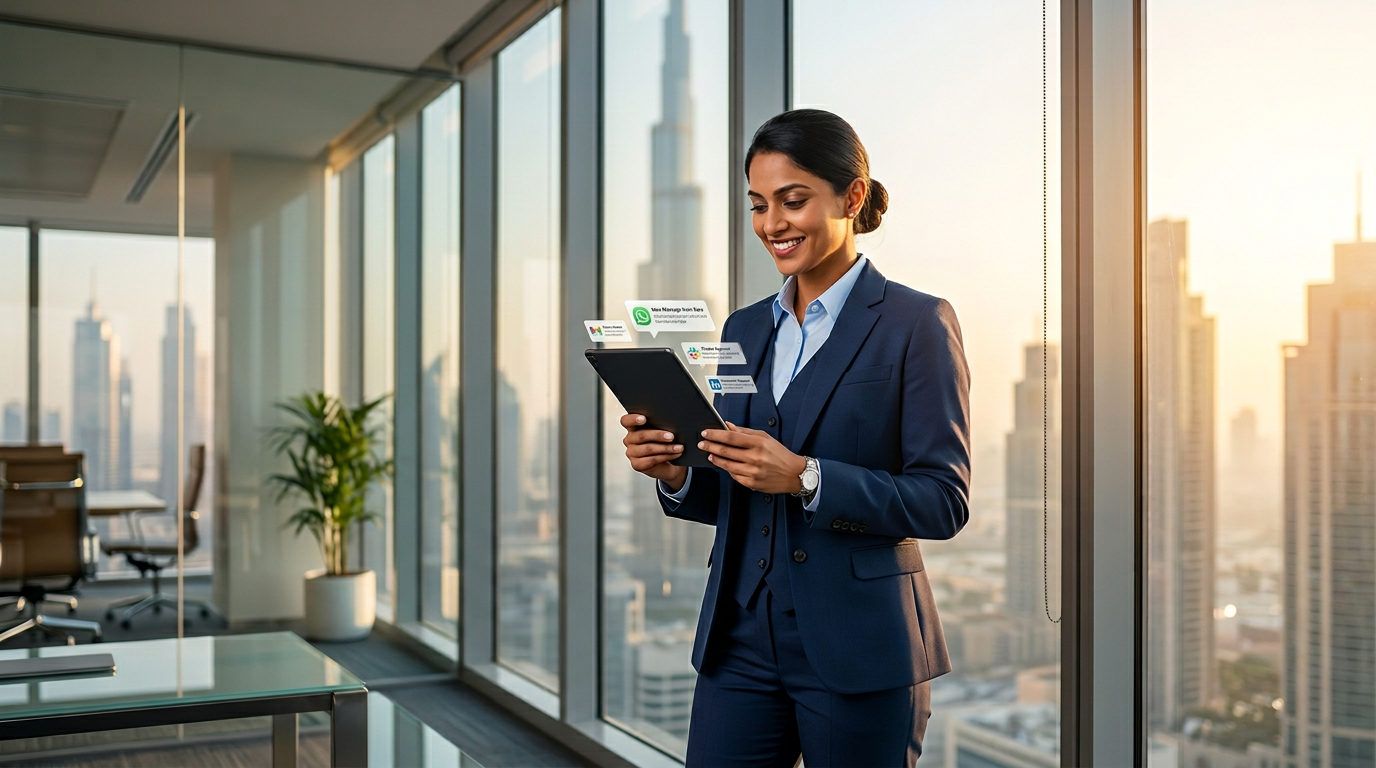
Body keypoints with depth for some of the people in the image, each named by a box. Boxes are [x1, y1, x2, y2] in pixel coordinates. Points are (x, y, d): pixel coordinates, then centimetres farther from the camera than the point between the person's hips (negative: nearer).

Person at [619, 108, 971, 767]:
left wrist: (804, 477, -22)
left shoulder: (915, 323, -6)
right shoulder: (744, 327, 11)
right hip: (739, 641, 5)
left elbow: (944, 500, -11)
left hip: (858, 653, -4)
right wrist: (675, 472, -7)